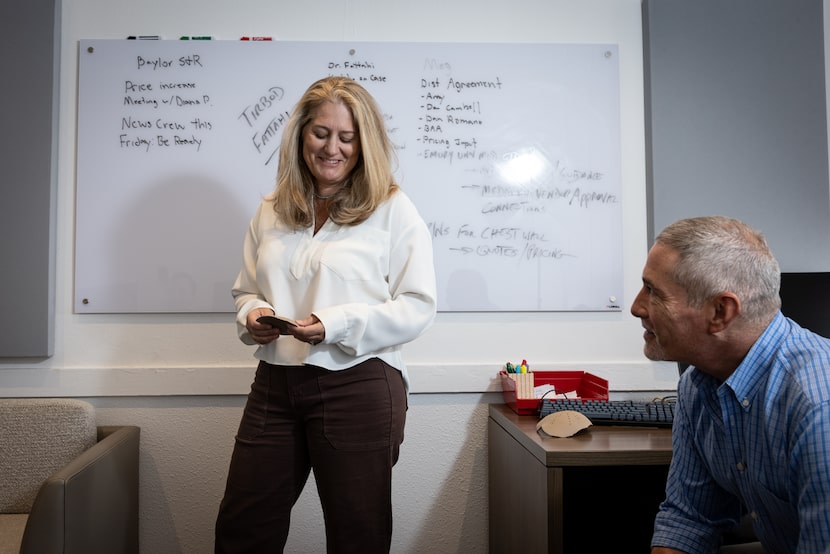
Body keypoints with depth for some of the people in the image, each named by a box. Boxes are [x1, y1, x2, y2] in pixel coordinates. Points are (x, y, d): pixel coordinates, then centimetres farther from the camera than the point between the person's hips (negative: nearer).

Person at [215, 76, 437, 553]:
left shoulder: (394, 210, -4)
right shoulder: (271, 212, 11)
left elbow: (418, 306, -9)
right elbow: (246, 290, 19)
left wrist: (337, 325, -21)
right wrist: (253, 316, -5)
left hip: (359, 387, -4)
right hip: (275, 384, 5)